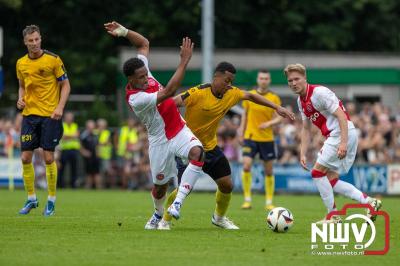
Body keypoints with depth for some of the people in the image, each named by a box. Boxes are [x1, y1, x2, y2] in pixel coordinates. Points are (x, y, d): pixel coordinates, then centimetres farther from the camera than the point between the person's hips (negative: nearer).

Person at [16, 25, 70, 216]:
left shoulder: (53, 60, -6)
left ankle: (51, 201, 6)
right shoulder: (21, 63, 7)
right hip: (29, 114, 4)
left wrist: (60, 107, -15)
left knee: (49, 158, -5)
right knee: (26, 157, 0)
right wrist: (21, 99, 0)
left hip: (50, 114, -4)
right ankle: (31, 199, 13)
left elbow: (65, 85, -3)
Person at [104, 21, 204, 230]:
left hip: (180, 130, 5)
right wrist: (184, 61, -36)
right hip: (160, 140, -5)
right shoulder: (136, 99, -27)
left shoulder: (143, 71, -5)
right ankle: (158, 215, 43)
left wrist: (123, 31, -12)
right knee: (161, 184, 8)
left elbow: (144, 43, 7)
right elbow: (169, 91, -35)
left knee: (197, 151, -27)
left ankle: (177, 203, -26)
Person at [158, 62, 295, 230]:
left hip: (210, 147, 6)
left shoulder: (231, 94, -5)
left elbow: (251, 96, 11)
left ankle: (219, 217, 31)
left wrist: (277, 108, 8)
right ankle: (164, 220, 9)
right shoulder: (198, 93, -25)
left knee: (227, 185, 4)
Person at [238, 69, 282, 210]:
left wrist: (269, 123, -23)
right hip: (250, 136, 0)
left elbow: (279, 118, -3)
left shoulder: (274, 98, -1)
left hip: (267, 138, 0)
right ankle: (247, 199, -7)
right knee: (246, 166, -15)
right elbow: (245, 114, 12)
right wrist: (241, 132, 10)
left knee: (268, 171, 5)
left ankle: (269, 202, 15)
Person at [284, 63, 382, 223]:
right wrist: (302, 154, 13)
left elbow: (341, 115, -20)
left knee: (317, 172, -8)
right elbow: (305, 129, 21)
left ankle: (333, 216, -1)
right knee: (331, 181, 7)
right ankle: (369, 202, 7)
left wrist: (343, 143, -28)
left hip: (343, 133, -10)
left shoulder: (319, 92, -15)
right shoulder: (301, 100, 14)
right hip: (333, 137, 10)